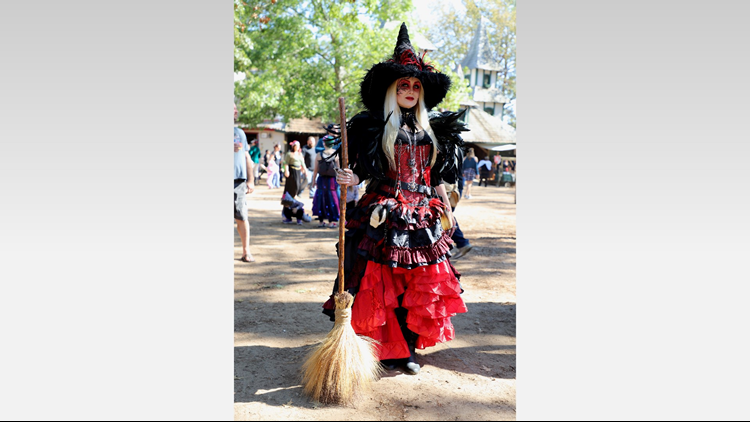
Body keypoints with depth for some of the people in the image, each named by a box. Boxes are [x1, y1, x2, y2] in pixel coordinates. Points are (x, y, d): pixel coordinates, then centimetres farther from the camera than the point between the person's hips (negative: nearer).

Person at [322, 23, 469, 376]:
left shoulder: (431, 129, 11)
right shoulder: (374, 126, 0)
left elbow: (437, 177, 15)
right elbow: (366, 170, -1)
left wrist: (446, 211, 15)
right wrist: (352, 179, -21)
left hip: (423, 215, 4)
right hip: (385, 213, -4)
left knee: (422, 283, 3)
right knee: (384, 283, -2)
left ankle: (409, 349, 15)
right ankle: (390, 349, 11)